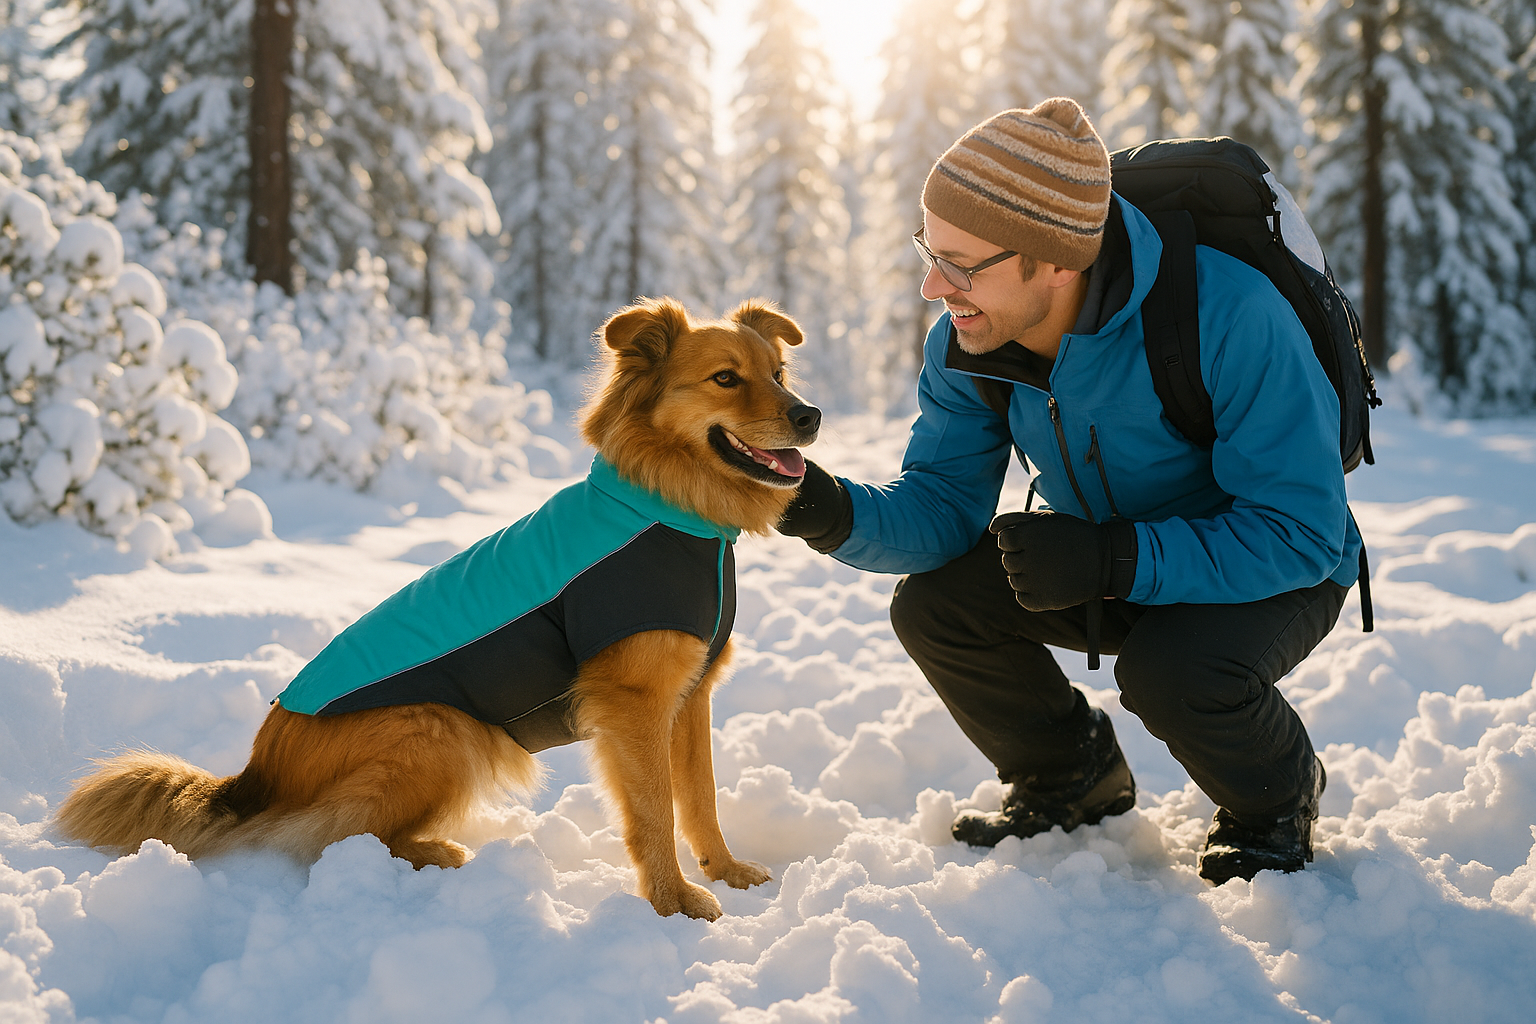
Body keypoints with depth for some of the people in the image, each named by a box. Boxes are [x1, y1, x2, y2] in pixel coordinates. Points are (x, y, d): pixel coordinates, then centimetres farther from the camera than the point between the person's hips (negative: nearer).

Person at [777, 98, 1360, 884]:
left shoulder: (1228, 315, -35)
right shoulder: (968, 343, -16)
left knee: (1170, 669, -35)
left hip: (1280, 571, -5)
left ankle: (1276, 799, 1)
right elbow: (944, 504, -10)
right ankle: (1077, 777, 14)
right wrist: (837, 514, -32)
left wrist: (1113, 561, -40)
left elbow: (1299, 532, -32)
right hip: (1117, 561, 6)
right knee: (933, 605, -13)